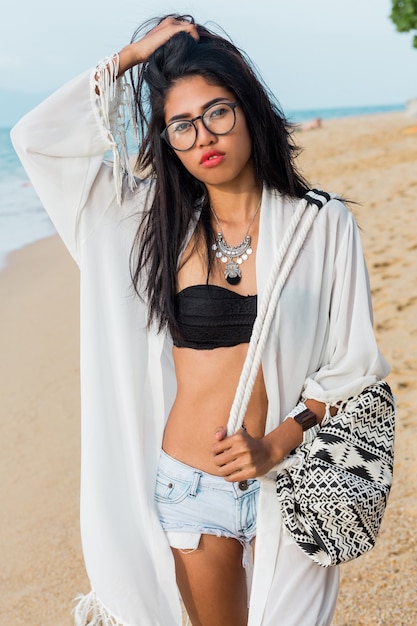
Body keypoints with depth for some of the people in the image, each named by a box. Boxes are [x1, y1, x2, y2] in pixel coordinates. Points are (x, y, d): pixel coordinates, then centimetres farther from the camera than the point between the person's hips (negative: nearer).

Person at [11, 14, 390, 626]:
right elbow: (38, 137, -1)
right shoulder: (161, 220, 1)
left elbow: (352, 365, -3)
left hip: (286, 481, -1)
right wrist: (133, 54, 0)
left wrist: (277, 443, -16)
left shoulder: (322, 224, -5)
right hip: (187, 487, 2)